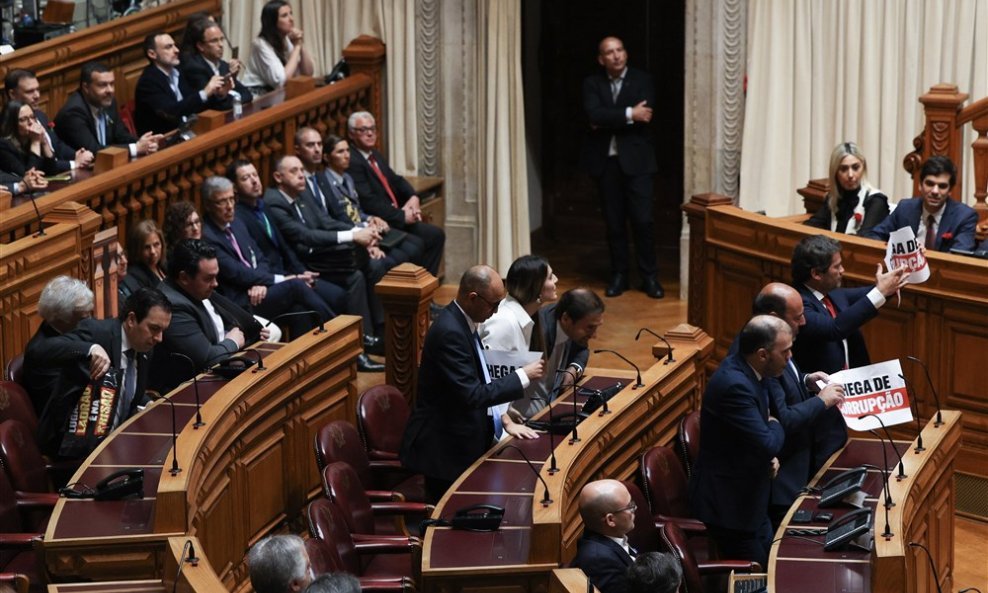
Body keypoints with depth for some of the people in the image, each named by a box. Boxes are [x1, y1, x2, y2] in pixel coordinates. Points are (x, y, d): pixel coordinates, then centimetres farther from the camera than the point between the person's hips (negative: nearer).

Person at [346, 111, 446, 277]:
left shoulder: (376, 156, 16)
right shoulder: (352, 162, -16)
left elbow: (396, 180, 18)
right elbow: (369, 202, -22)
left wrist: (413, 197, -3)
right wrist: (401, 216, -18)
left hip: (395, 219, 10)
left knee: (436, 234, 3)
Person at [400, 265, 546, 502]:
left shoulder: (461, 322, 7)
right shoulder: (449, 332, -23)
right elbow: (471, 394, -26)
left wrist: (500, 416, 10)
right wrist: (522, 376, -19)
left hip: (459, 440, 10)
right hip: (445, 449, -10)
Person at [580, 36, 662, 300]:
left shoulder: (642, 80, 2)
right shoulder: (592, 83, 5)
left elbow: (644, 115, -14)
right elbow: (594, 114, -12)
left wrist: (608, 121, -12)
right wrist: (629, 115, -18)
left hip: (636, 160, -2)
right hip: (605, 161, 2)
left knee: (642, 219, -5)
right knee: (614, 222, 7)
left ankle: (649, 276, 5)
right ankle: (618, 275, 16)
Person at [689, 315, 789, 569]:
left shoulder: (749, 372, 2)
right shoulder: (734, 384, -28)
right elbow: (768, 444, -29)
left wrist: (770, 456, -1)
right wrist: (775, 426, -6)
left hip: (749, 499, 10)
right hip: (728, 503, -10)